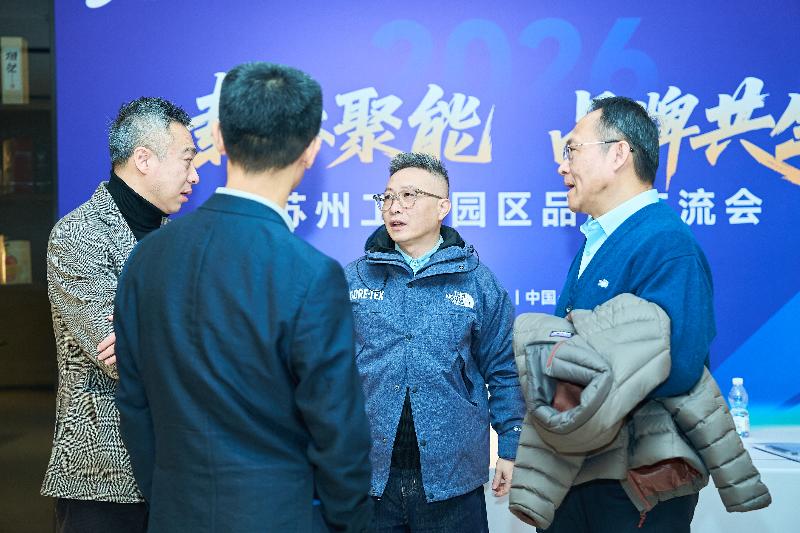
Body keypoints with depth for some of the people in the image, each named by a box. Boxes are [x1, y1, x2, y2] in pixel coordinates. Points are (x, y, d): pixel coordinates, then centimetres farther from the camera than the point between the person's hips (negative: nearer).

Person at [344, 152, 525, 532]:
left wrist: (510, 450, 2)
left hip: (451, 478, -1)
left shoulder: (478, 283, 2)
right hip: (368, 475, 1)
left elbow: (504, 372, 5)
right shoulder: (353, 280, 4)